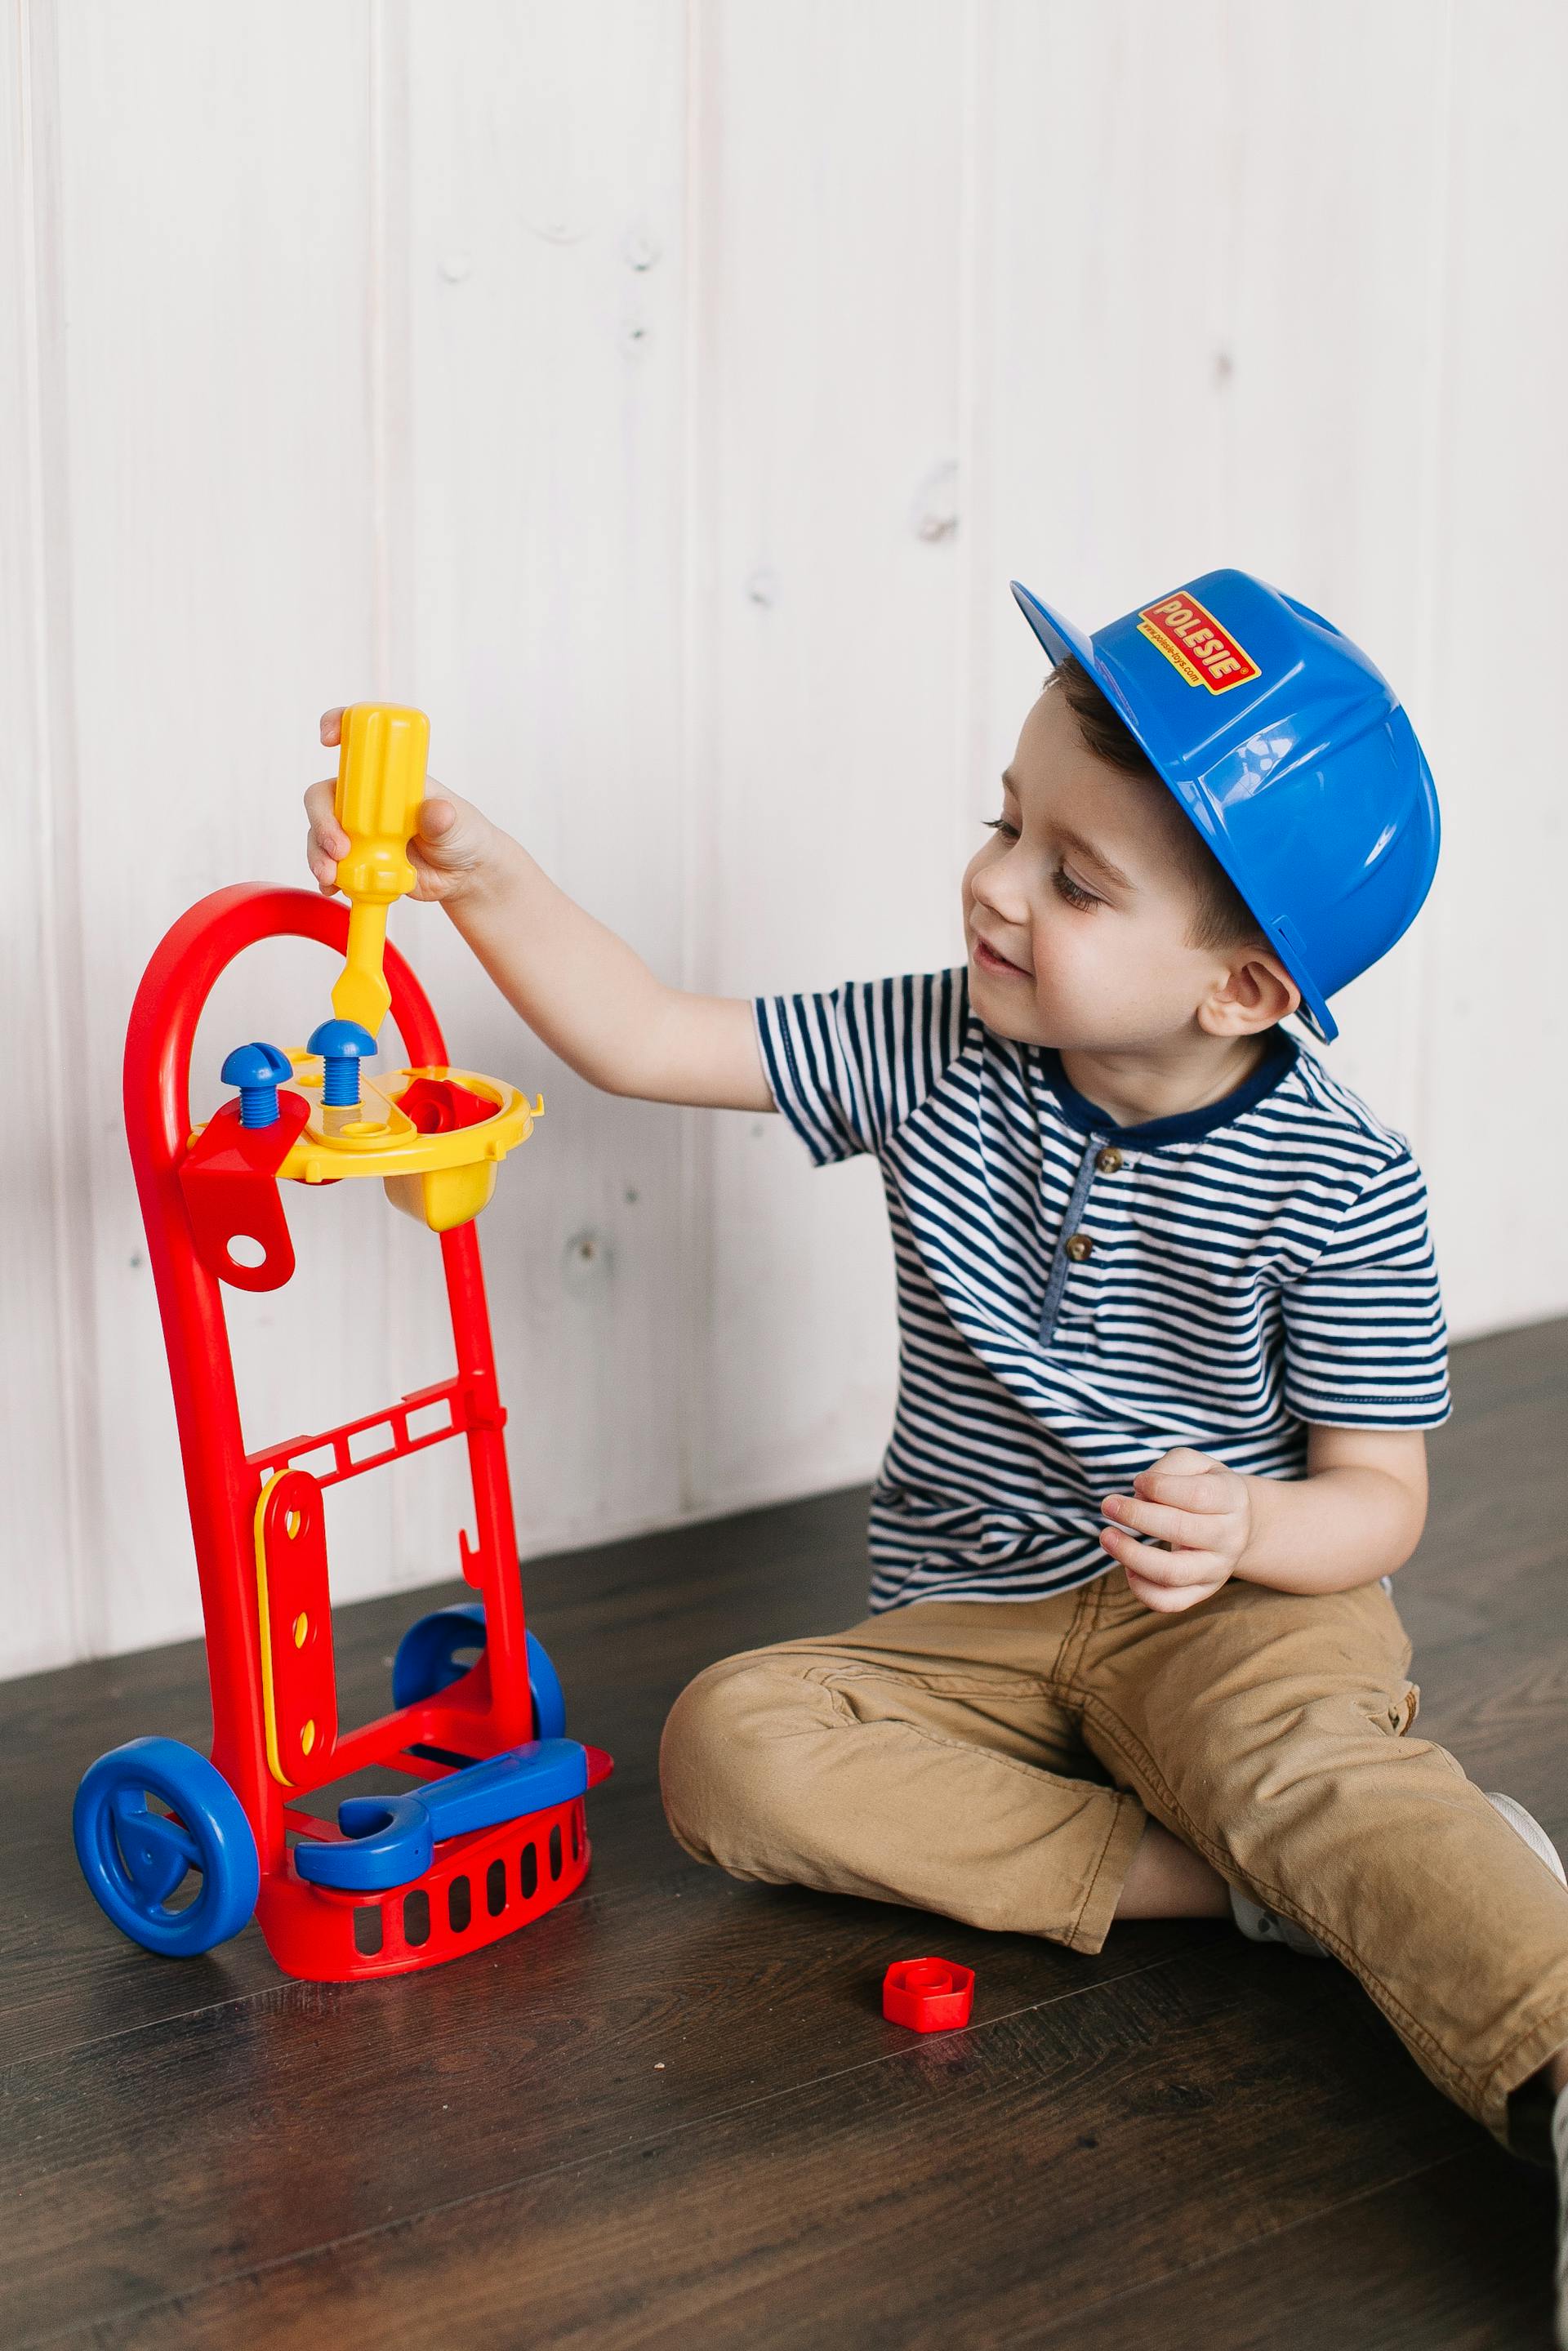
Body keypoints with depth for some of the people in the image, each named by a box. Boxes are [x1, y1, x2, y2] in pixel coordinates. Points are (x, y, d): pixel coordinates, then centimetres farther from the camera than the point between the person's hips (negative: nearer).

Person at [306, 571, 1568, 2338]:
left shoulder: (1336, 1186, -14)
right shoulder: (933, 1052, -4)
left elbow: (1381, 1497, -8)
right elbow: (646, 1040, -2)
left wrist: (1243, 1528, -30)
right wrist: (481, 875, -16)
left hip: (1243, 1601, -5)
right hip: (974, 1623, 5)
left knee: (1310, 1772, -37)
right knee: (729, 1743, -21)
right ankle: (1219, 1878, -29)